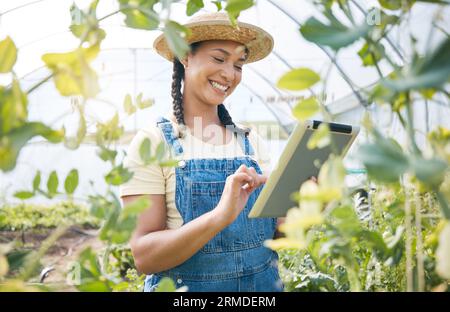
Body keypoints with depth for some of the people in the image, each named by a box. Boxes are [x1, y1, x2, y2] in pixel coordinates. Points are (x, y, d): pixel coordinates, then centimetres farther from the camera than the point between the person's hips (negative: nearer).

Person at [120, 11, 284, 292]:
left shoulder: (252, 142, 0)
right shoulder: (152, 142, -12)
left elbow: (273, 234, 1)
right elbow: (144, 256, -18)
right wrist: (219, 216, -31)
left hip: (264, 283, 4)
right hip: (188, 285, -4)